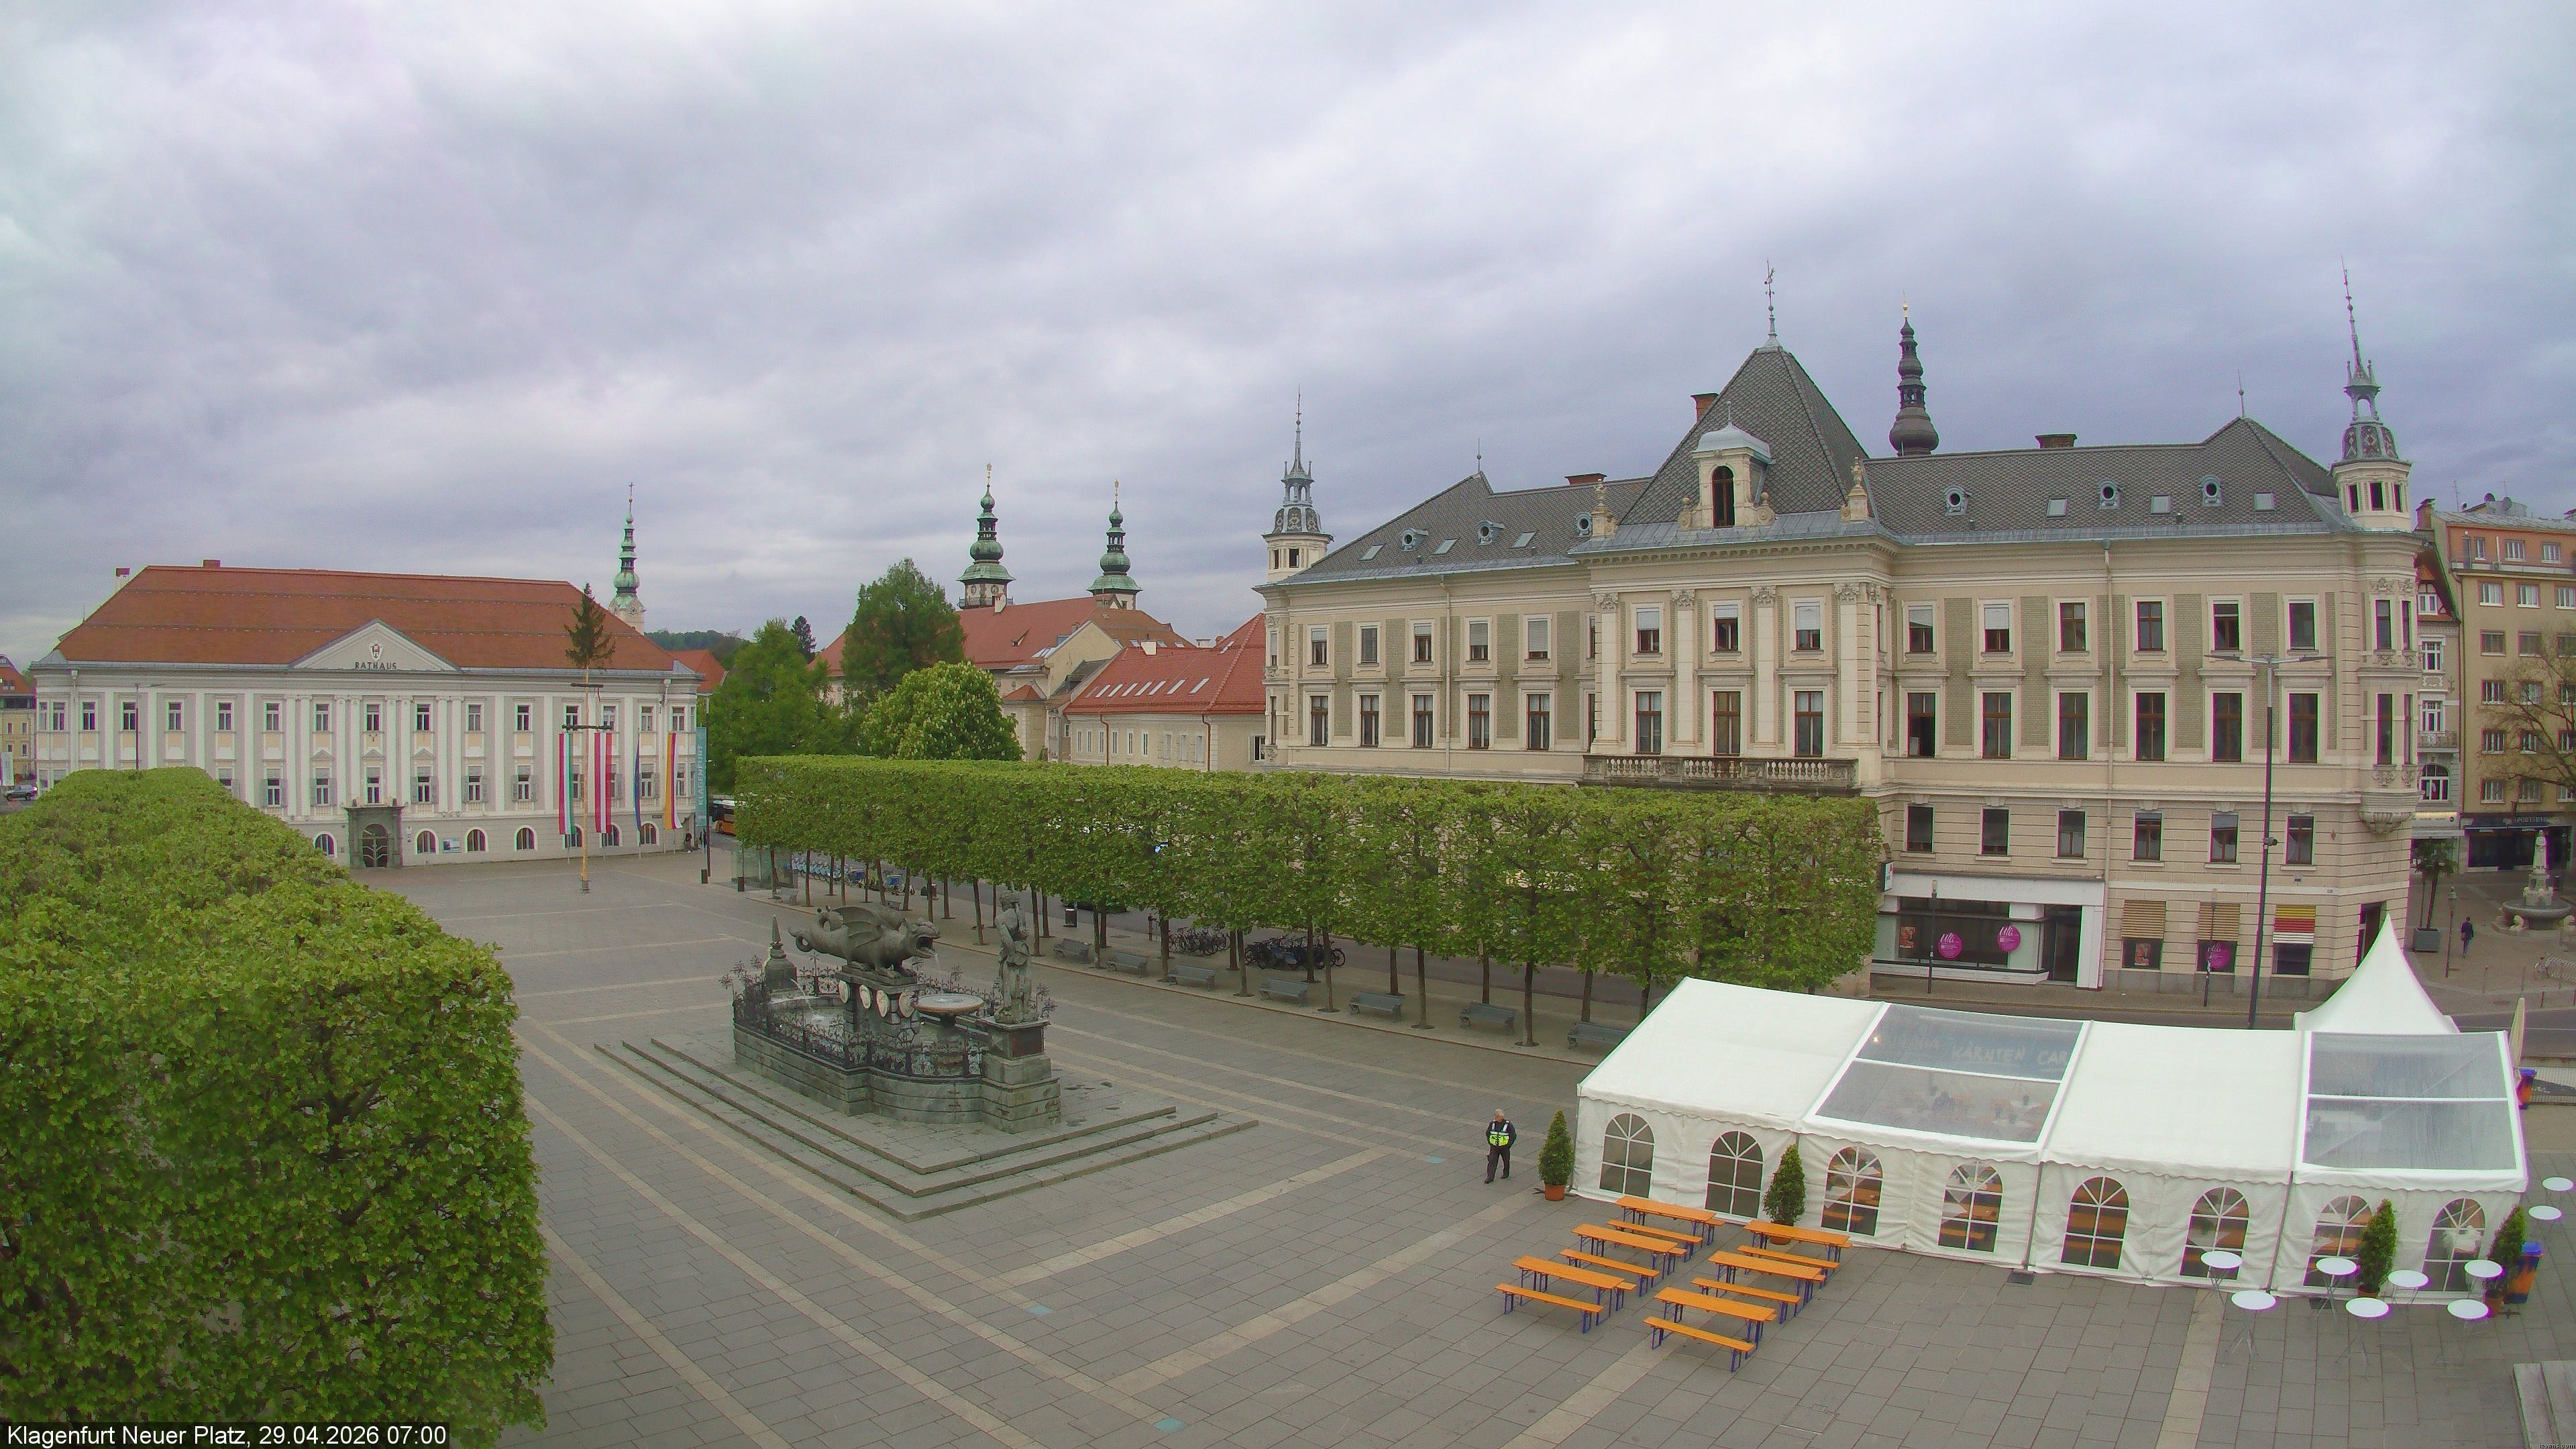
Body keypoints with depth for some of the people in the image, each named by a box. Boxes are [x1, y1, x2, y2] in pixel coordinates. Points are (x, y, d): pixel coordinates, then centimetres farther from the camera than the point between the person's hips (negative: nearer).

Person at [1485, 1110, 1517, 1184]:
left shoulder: (1508, 1124, -13)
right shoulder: (1492, 1124, -2)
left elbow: (1513, 1136, -7)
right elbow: (1487, 1133, 12)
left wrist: (1508, 1145, -10)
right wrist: (1490, 1143, 3)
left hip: (1504, 1147, -2)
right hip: (1494, 1147, 2)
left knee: (1506, 1161, 15)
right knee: (1492, 1161, -7)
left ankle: (1506, 1174, 38)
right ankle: (1490, 1177, -6)